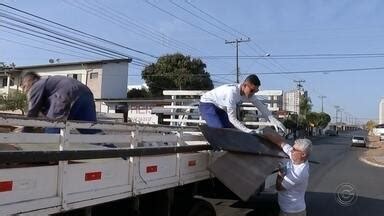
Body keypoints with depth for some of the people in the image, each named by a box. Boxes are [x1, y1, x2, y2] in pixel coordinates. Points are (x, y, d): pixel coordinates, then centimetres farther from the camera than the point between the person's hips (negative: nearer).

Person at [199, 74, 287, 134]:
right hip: (207, 104, -9)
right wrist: (247, 130, -43)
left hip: (219, 108, 9)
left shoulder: (248, 93, -13)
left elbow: (261, 107, -10)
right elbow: (232, 118, -34)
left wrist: (274, 121, -23)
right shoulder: (232, 92, -37)